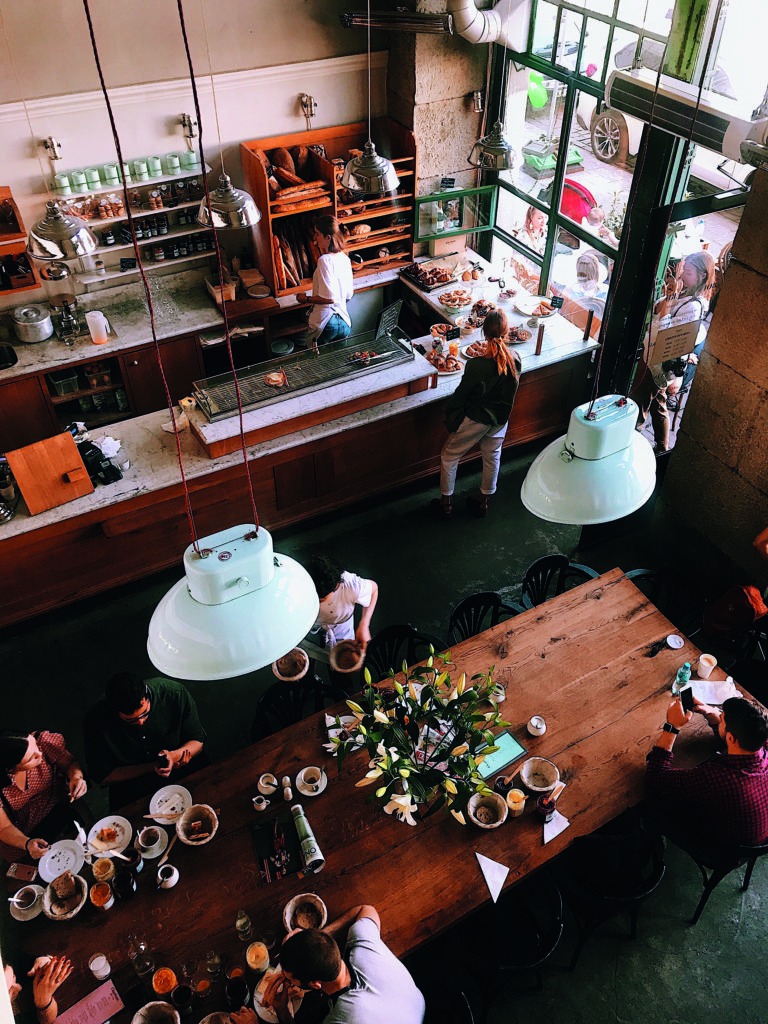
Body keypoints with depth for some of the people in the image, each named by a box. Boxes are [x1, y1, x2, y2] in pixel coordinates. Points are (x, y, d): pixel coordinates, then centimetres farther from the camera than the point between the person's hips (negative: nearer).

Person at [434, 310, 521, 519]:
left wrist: (449, 413, 1)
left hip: (475, 419, -5)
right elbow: (511, 390, 3)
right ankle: (483, 502, 42)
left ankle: (445, 503, 28)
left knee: (449, 456, 16)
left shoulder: (477, 365, -29)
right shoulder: (515, 360, -14)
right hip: (501, 418, 5)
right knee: (492, 456, 26)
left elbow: (461, 394, -16)